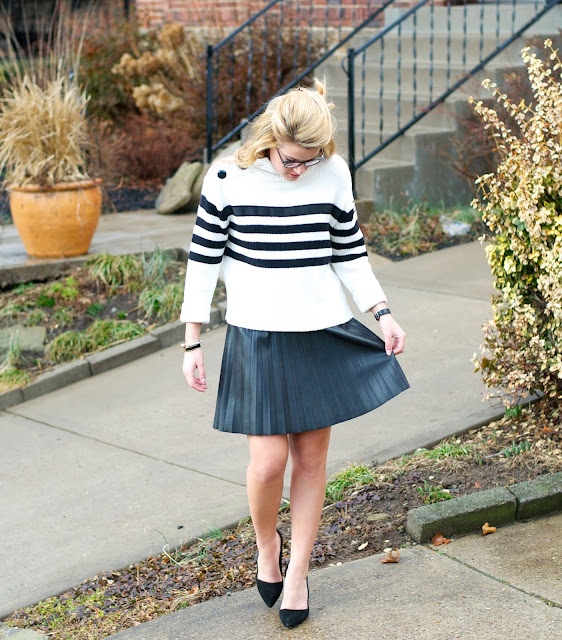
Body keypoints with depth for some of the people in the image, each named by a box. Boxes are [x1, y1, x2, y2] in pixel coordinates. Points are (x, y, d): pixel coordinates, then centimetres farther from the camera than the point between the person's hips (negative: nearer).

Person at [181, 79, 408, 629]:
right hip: (257, 337, -2)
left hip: (323, 335, 3)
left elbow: (349, 252, 9)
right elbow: (203, 258, -2)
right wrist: (192, 341, -1)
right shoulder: (228, 178, -9)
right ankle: (266, 544, 24)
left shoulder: (335, 174, -2)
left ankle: (297, 572, 24)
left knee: (311, 457, 7)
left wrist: (382, 313, 1)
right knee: (269, 461, -8)